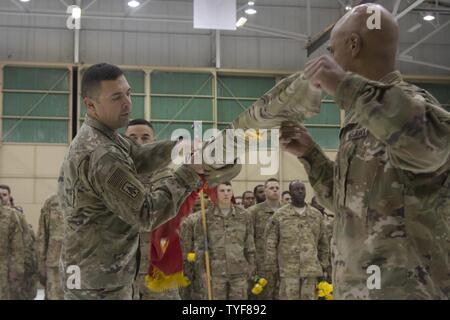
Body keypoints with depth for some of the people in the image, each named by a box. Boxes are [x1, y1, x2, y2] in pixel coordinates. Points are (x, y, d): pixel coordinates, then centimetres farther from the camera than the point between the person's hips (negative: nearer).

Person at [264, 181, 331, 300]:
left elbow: (323, 244, 13)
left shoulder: (317, 215, 10)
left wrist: (325, 269, 9)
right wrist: (271, 272, -4)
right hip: (288, 271, -2)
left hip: (311, 271, 2)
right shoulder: (279, 215, 2)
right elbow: (270, 245, 1)